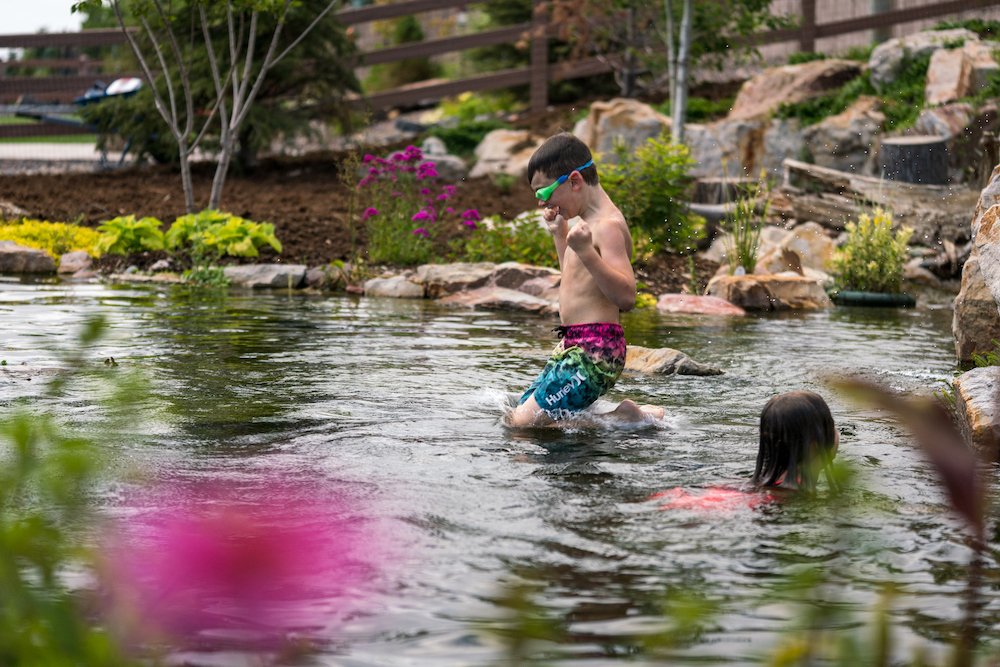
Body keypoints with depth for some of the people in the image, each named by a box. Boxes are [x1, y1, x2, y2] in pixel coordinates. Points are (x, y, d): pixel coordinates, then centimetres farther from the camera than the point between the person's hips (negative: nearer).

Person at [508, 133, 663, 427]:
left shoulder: (608, 226, -15)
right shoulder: (589, 222, 15)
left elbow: (626, 295, -26)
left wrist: (586, 252, -35)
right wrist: (559, 232, 26)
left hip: (595, 351, -11)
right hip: (574, 345, 11)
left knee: (523, 424, -17)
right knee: (518, 416, 13)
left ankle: (623, 417, -6)